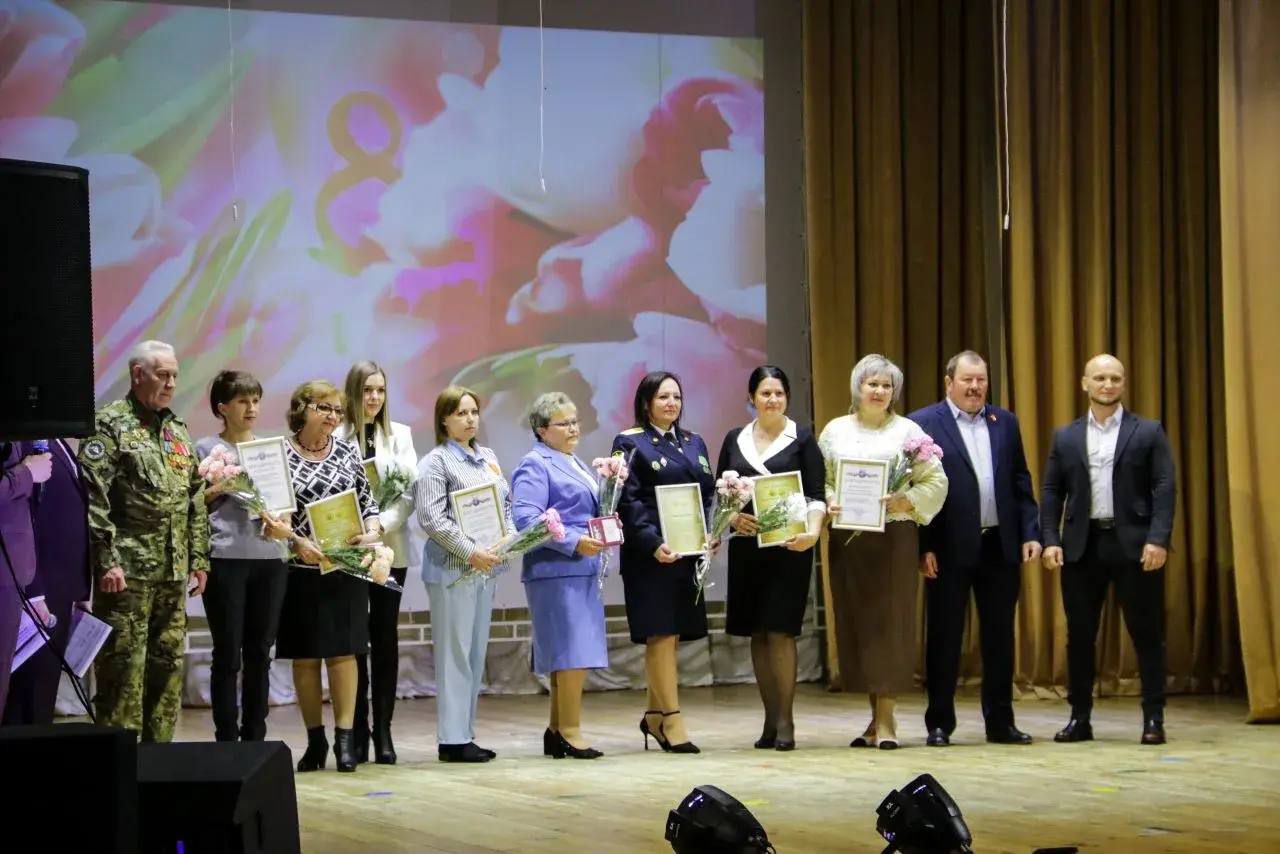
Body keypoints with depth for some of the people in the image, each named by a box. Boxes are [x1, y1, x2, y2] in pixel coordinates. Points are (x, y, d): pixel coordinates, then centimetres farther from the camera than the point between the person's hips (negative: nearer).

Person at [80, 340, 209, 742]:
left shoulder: (177, 430, 18)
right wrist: (106, 560, -18)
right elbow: (93, 496, -13)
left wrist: (199, 558, 16)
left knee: (168, 665, 8)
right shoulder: (110, 424, -5)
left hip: (173, 572, 7)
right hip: (127, 569, -7)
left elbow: (196, 499, 22)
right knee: (123, 668, -7)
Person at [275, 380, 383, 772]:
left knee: (343, 651, -1)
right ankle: (315, 739, 14)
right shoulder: (280, 455, -2)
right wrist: (298, 542, -17)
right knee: (304, 655, 5)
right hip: (299, 570, -2)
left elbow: (368, 503, 11)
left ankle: (345, 738, 1)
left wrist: (372, 533, -8)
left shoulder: (347, 452, 7)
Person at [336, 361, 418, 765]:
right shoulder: (336, 436, -1)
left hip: (389, 549, 2)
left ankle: (383, 729, 6)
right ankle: (357, 730, 5)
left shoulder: (400, 435, 9)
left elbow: (409, 494, 2)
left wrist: (379, 525, -13)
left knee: (386, 637, 3)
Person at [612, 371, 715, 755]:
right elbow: (629, 501, -10)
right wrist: (653, 544, -20)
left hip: (689, 552, 6)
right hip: (650, 554, -6)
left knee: (671, 635, 9)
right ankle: (672, 720, -6)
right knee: (661, 635, -7)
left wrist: (711, 533, -1)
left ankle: (656, 715, 19)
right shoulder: (630, 442, -2)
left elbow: (708, 493, 17)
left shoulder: (693, 443, 17)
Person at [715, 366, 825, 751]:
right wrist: (732, 517, -8)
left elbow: (815, 494, -4)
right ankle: (770, 719, 11)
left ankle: (785, 721, -5)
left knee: (780, 631, -9)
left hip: (788, 548, -4)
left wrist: (813, 531, -21)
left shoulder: (802, 439, 2)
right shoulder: (735, 440, 11)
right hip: (746, 546, 4)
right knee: (757, 633, 5)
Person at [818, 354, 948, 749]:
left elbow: (936, 482, 1)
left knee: (890, 623, -5)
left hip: (895, 535, -3)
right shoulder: (836, 430, 13)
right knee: (855, 623, 3)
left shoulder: (908, 431, 4)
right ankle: (876, 714, 11)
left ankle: (885, 720, -3)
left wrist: (904, 501, -13)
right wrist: (828, 503, -8)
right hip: (847, 537, 3)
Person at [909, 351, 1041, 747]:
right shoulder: (923, 424, -3)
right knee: (944, 636, 3)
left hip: (1000, 546, 4)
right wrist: (924, 547, -11)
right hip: (950, 549, -4)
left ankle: (1000, 721, 17)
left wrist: (1030, 533, 3)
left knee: (999, 636, 9)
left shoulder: (1005, 422, 11)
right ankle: (939, 724, 11)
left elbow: (1021, 483, 12)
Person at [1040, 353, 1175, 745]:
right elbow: (1051, 492, 9)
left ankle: (1153, 719, 5)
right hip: (1082, 546, 3)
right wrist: (1050, 540, -3)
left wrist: (1158, 540, -13)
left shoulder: (1148, 432, 4)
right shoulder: (1066, 437, 11)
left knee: (1147, 634, 0)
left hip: (1134, 545, -2)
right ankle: (1080, 718, 13)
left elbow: (1163, 489, -2)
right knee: (1079, 635, 6)